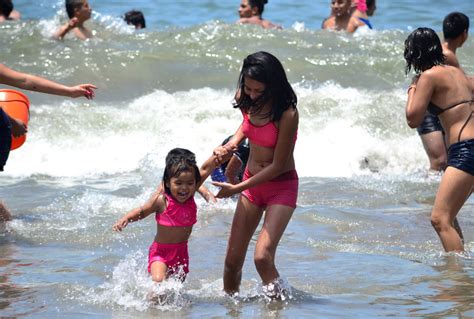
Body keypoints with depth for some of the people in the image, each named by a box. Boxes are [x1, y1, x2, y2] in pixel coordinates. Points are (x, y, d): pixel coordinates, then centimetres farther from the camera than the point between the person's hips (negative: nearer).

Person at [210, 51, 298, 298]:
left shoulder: (287, 115, -26)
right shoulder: (245, 100, -7)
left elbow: (278, 166, -21)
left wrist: (237, 188, -18)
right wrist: (230, 145, -3)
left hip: (281, 187, -6)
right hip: (251, 183, 6)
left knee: (262, 256, -23)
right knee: (232, 260, 6)